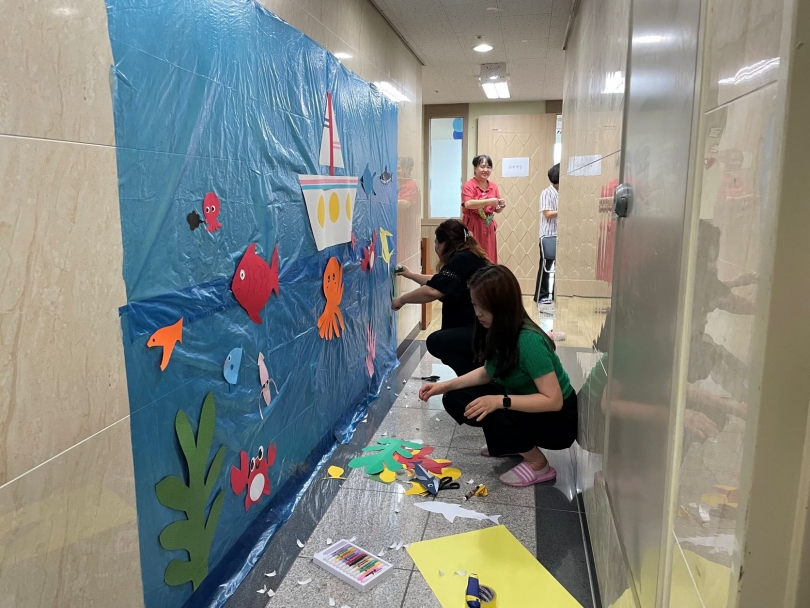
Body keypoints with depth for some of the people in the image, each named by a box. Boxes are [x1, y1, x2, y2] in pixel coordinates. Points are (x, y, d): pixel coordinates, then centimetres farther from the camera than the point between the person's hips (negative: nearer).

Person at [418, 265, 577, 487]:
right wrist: (446, 385, -5)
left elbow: (553, 400, -31)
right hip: (522, 405, 8)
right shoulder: (496, 330, -9)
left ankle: (538, 465, -6)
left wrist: (499, 401, -38)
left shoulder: (528, 340, -32)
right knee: (455, 400, -4)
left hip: (557, 419, -8)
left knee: (488, 411, -31)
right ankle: (514, 442, 12)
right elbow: (489, 372, 6)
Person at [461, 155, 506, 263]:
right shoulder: (469, 185, -7)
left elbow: (497, 210, 15)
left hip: (488, 228, 6)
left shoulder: (493, 186, 9)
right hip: (472, 228, -5)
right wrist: (488, 201, -28)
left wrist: (502, 206, -6)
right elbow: (468, 204, -24)